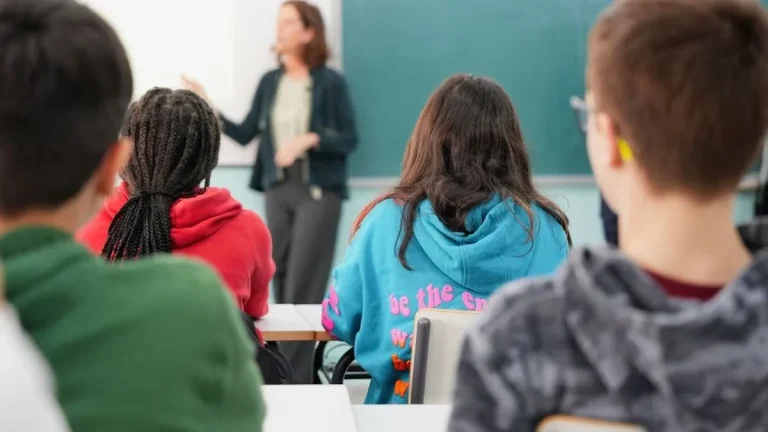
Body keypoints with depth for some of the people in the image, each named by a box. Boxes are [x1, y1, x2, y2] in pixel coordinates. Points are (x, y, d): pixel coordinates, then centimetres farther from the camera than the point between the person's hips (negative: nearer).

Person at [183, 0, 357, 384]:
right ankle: (291, 374, 15)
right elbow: (245, 134, 9)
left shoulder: (330, 82, -4)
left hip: (319, 191, -5)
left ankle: (294, 380, -1)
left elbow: (349, 139, -4)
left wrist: (309, 139, -18)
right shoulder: (270, 82, 9)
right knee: (281, 280, 6)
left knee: (303, 284, -6)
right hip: (278, 189, 5)